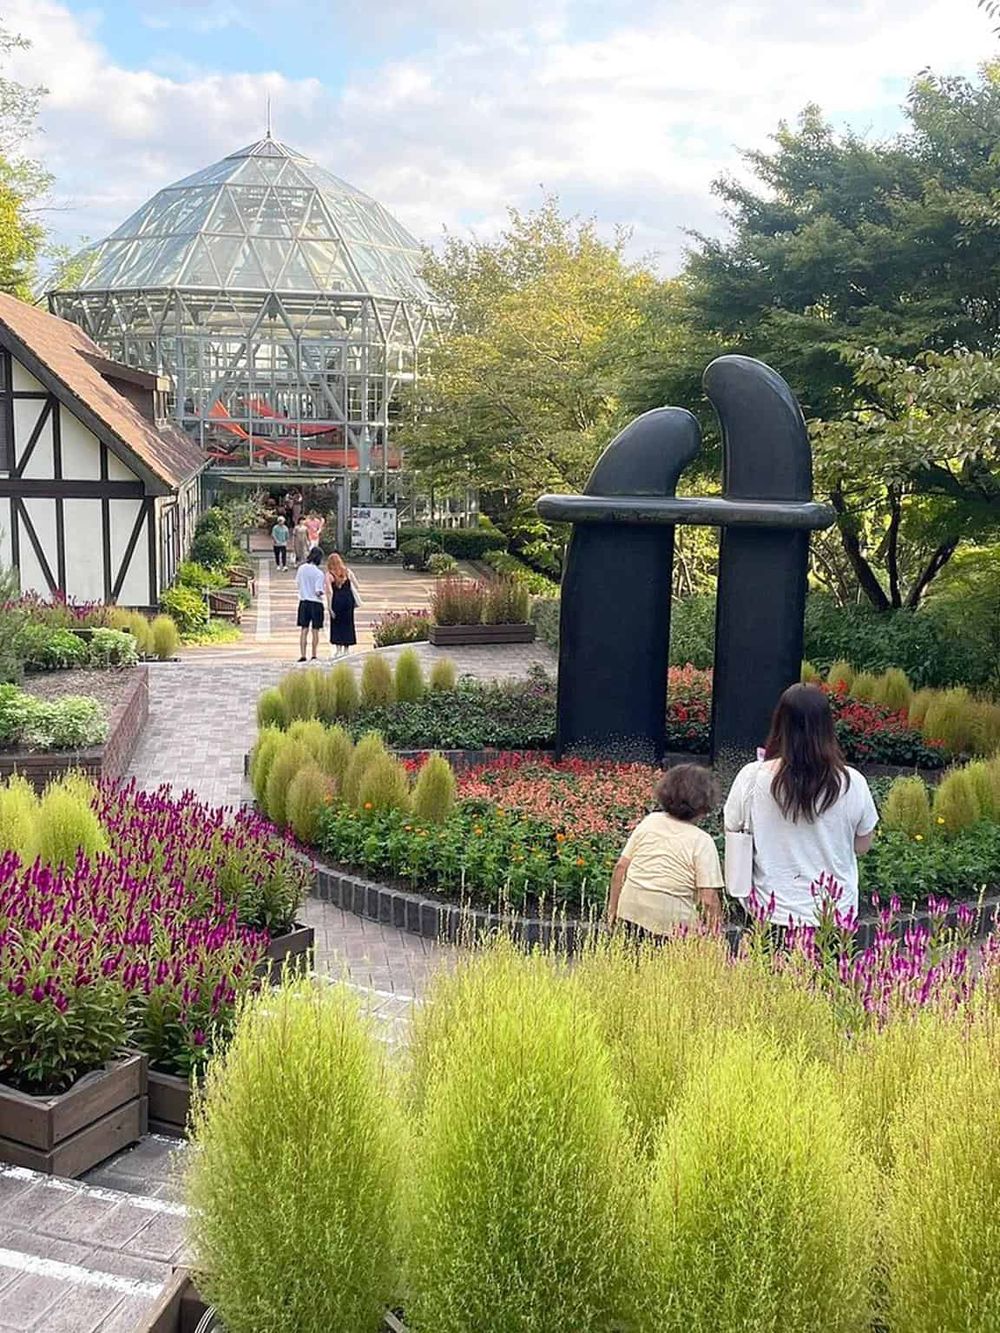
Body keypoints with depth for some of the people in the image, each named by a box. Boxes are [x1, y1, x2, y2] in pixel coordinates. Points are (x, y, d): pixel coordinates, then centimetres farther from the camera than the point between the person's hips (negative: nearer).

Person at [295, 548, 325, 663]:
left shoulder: (301, 568, -2)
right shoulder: (319, 573, -16)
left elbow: (297, 584, 9)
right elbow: (318, 592, -17)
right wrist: (321, 592, 4)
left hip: (303, 602, 4)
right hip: (316, 603, -4)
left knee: (304, 630, 6)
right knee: (315, 631, 6)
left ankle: (302, 655, 2)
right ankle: (314, 655, 10)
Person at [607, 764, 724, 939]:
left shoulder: (649, 821, 6)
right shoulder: (701, 841, -7)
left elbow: (621, 867, 9)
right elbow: (709, 900, -10)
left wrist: (613, 907, 18)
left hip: (631, 906, 5)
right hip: (669, 917, -5)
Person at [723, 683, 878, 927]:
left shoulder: (753, 777, -13)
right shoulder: (852, 784, -11)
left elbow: (732, 832, 2)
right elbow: (862, 847, 3)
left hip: (771, 912, 0)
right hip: (836, 914, 0)